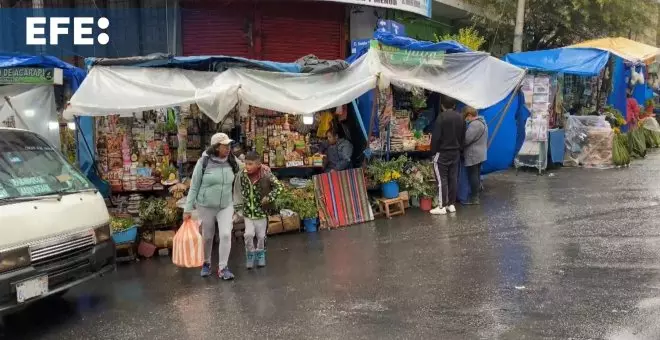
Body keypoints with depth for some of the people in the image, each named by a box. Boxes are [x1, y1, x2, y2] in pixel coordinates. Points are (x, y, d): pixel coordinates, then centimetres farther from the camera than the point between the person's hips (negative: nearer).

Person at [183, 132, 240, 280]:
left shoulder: (232, 163, -5)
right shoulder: (203, 162, -14)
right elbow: (194, 187, -8)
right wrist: (188, 209, -8)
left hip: (226, 206, 2)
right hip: (205, 206, -2)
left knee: (226, 234, -9)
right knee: (207, 236, 11)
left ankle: (222, 268, 4)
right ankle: (206, 263, 34)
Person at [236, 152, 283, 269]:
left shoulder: (266, 175, -18)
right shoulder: (243, 175, -8)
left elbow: (279, 186, -10)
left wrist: (269, 197, -19)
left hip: (261, 211, -1)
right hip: (248, 211, 2)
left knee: (261, 235, 11)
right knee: (248, 234, -8)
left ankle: (260, 254, 35)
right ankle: (250, 254, 15)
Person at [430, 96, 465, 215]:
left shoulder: (441, 117, -16)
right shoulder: (461, 118, 5)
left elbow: (435, 137, -17)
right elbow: (463, 137, 11)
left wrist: (433, 151, -7)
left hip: (442, 153, -6)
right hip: (456, 153, 6)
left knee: (442, 179, -3)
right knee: (453, 178, 10)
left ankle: (442, 206, -1)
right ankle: (451, 204, 16)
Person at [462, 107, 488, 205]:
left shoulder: (474, 124, -20)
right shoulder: (481, 122, 15)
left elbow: (466, 139, -22)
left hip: (473, 155, -10)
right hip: (480, 154, 10)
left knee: (473, 176, -4)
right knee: (476, 175, 16)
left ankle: (474, 198, 2)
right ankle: (476, 196, 24)